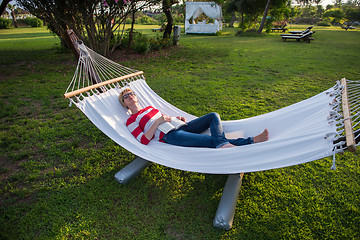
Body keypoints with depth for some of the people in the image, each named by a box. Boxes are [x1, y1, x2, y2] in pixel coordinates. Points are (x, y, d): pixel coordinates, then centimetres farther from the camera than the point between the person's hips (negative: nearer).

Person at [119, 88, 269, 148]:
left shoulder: (150, 108, 27)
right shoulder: (131, 121, 7)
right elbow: (144, 140, -7)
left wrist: (178, 119, 8)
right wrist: (158, 122, -15)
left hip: (179, 127, 8)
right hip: (169, 136, -8)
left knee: (214, 116, -9)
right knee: (212, 140, -26)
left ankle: (222, 144, -32)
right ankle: (251, 141, -25)